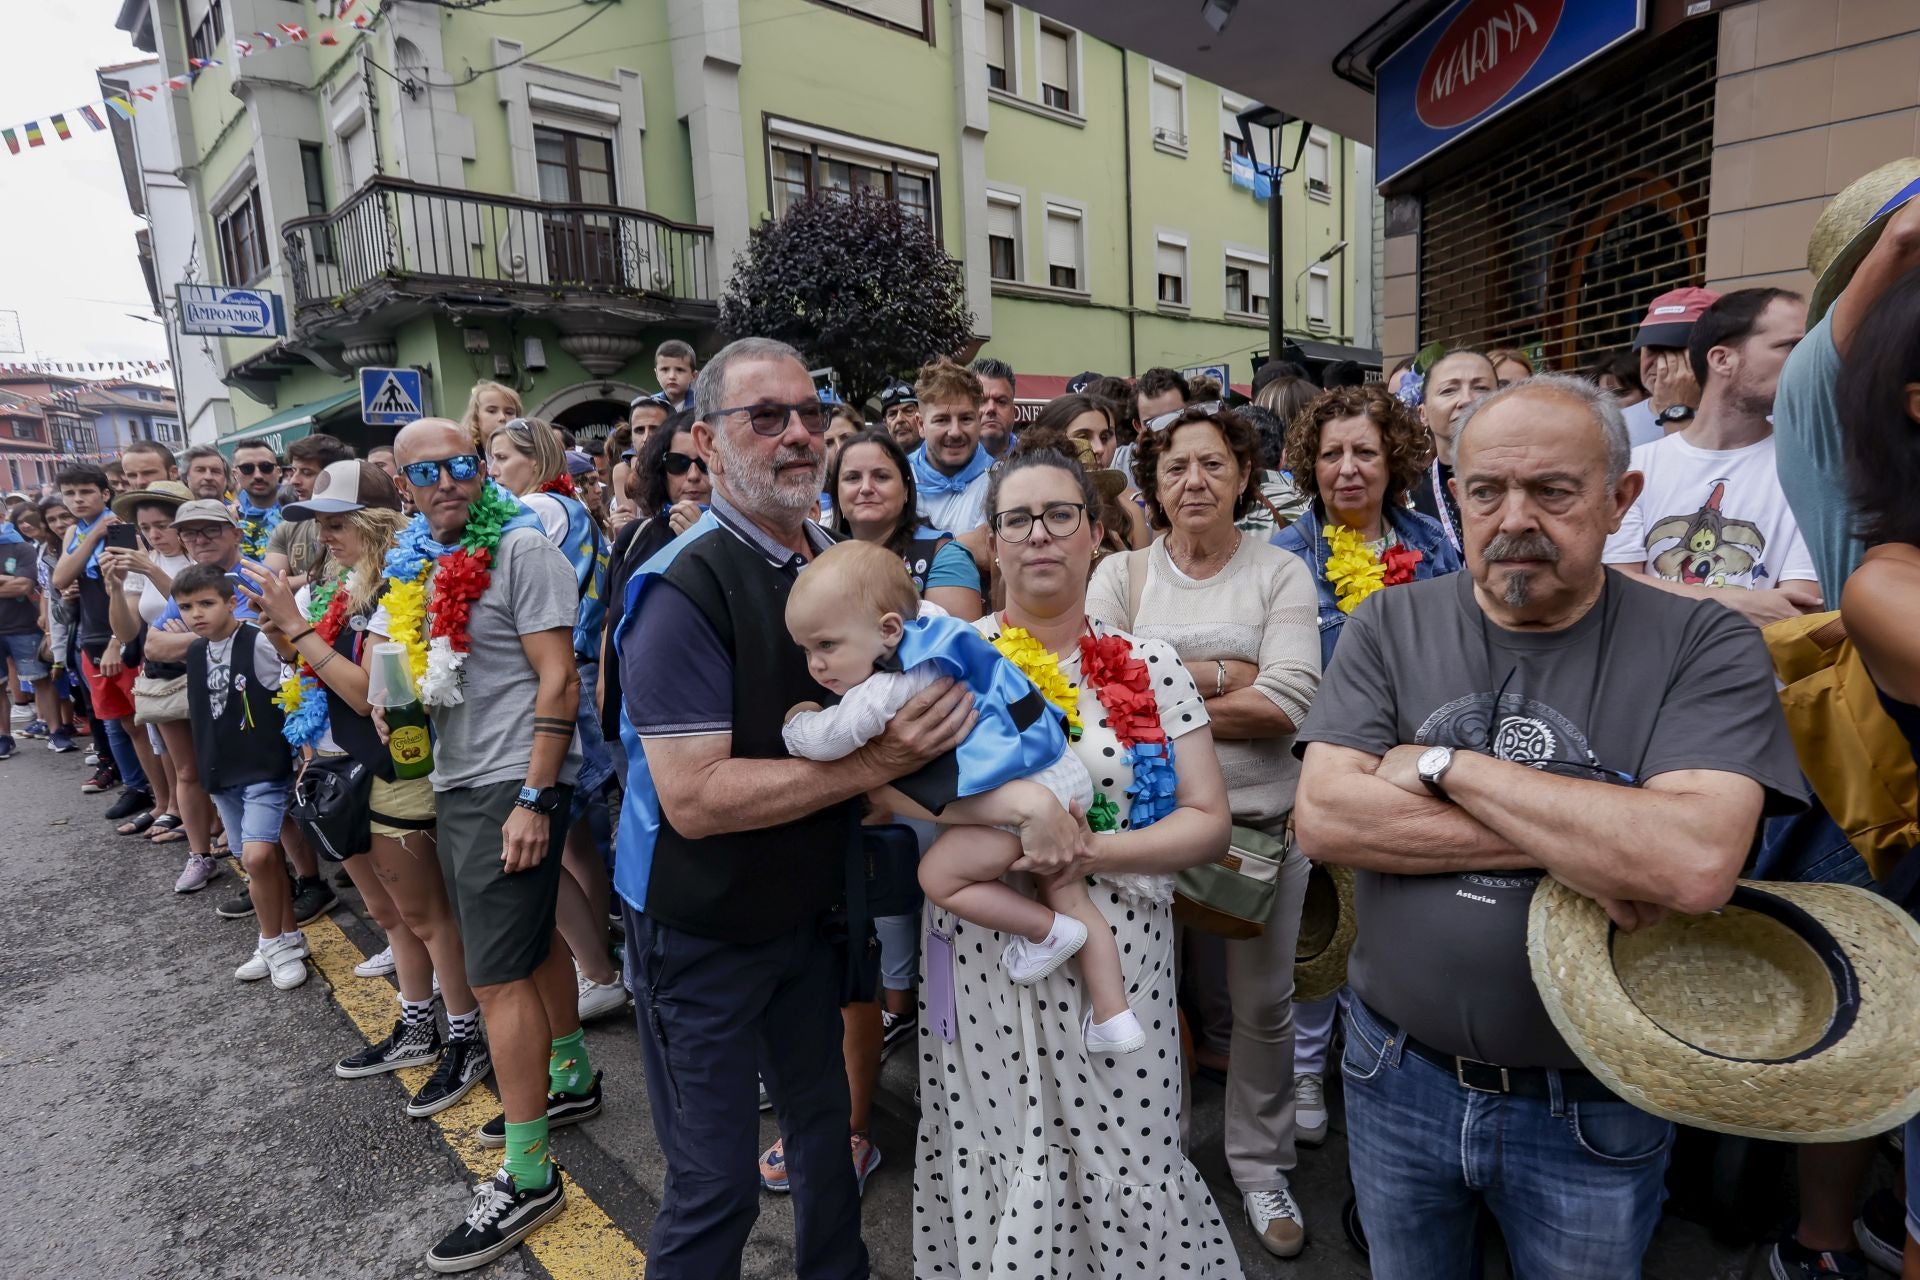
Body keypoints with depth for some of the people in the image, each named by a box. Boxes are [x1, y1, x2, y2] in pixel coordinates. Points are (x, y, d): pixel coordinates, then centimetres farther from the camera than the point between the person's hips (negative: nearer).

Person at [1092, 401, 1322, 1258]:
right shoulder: (1121, 574, 2)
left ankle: (1259, 1163, 37)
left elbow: (1288, 703, -13)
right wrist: (1226, 674, -14)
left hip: (1262, 820, 0)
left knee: (1261, 1001, 13)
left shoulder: (1281, 573, -1)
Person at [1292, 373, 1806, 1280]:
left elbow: (1696, 864, -28)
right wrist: (1562, 841, -23)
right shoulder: (1391, 625, -6)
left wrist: (1444, 765, -23)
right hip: (1396, 1075, 2)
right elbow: (1322, 818, -18)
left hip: (1593, 1110, -1)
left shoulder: (1704, 648, -12)